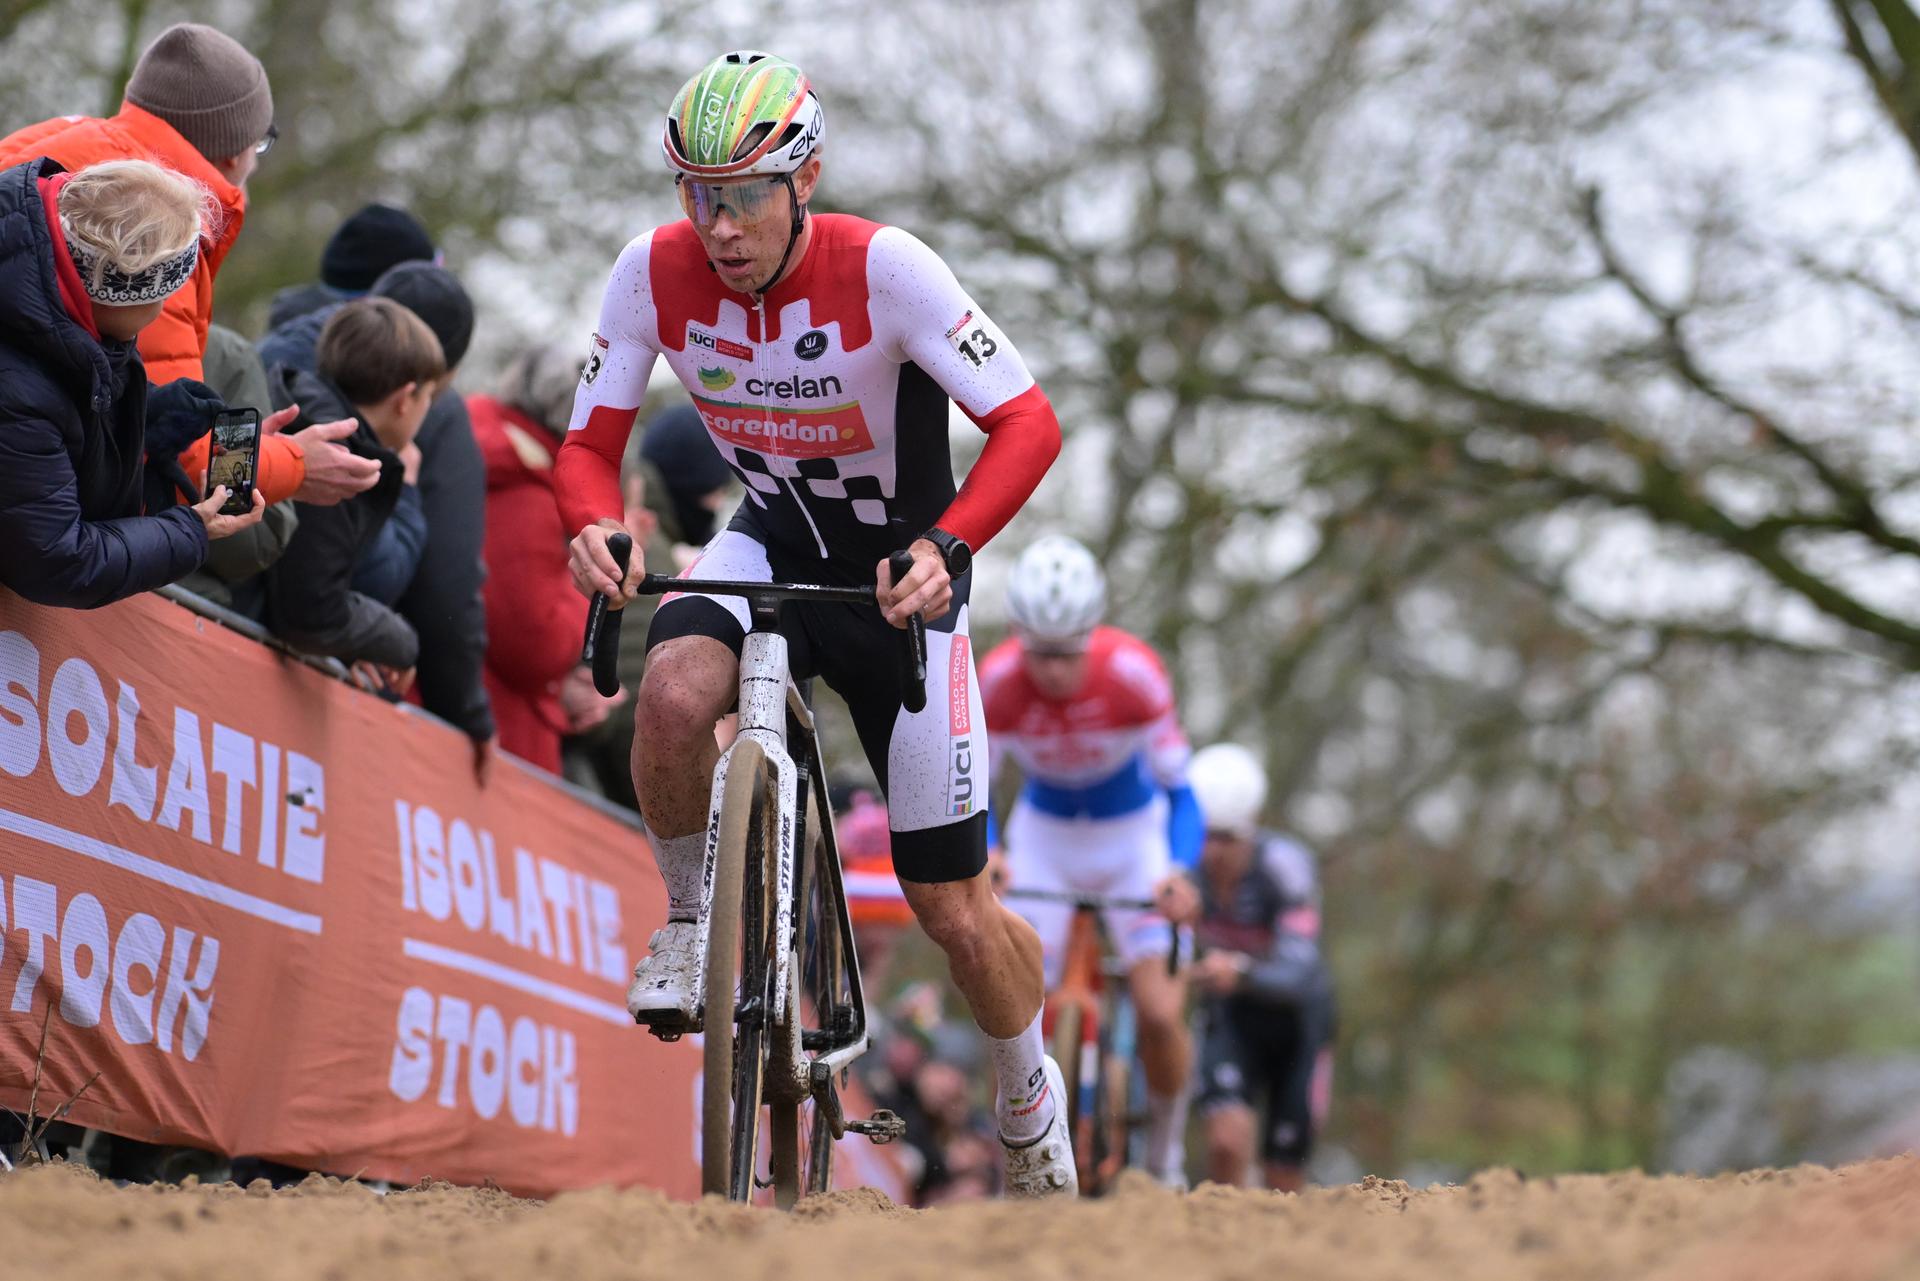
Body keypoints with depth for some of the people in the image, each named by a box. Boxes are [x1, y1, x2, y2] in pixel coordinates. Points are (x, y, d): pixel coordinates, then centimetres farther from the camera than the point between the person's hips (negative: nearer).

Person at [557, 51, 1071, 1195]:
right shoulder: (657, 272, -17)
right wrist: (595, 527, -34)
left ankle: (1030, 1092, 31)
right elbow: (591, 444, -10)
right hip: (772, 541, 2)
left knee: (951, 906, 0)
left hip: (901, 575, -2)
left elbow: (1028, 422, -28)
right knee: (673, 699, -34)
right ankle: (692, 916, -4)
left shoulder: (881, 267, -27)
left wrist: (943, 546, -44)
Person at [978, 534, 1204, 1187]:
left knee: (1160, 1012, -15)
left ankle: (1167, 1154, 11)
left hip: (1132, 835, -1)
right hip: (1044, 838, 1)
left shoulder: (1133, 673, -30)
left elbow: (1178, 788, -22)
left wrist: (1178, 872, -39)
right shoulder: (998, 681, -26)